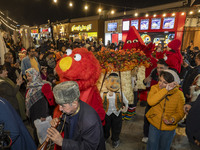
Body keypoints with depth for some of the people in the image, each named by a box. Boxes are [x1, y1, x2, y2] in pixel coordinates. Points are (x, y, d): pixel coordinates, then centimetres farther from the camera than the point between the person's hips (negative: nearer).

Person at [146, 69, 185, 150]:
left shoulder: (179, 94, -14)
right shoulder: (155, 88, -15)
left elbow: (180, 112, -5)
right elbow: (150, 102, -33)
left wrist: (173, 119, -26)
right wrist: (165, 90, -34)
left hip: (169, 127, 1)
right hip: (154, 124, 0)